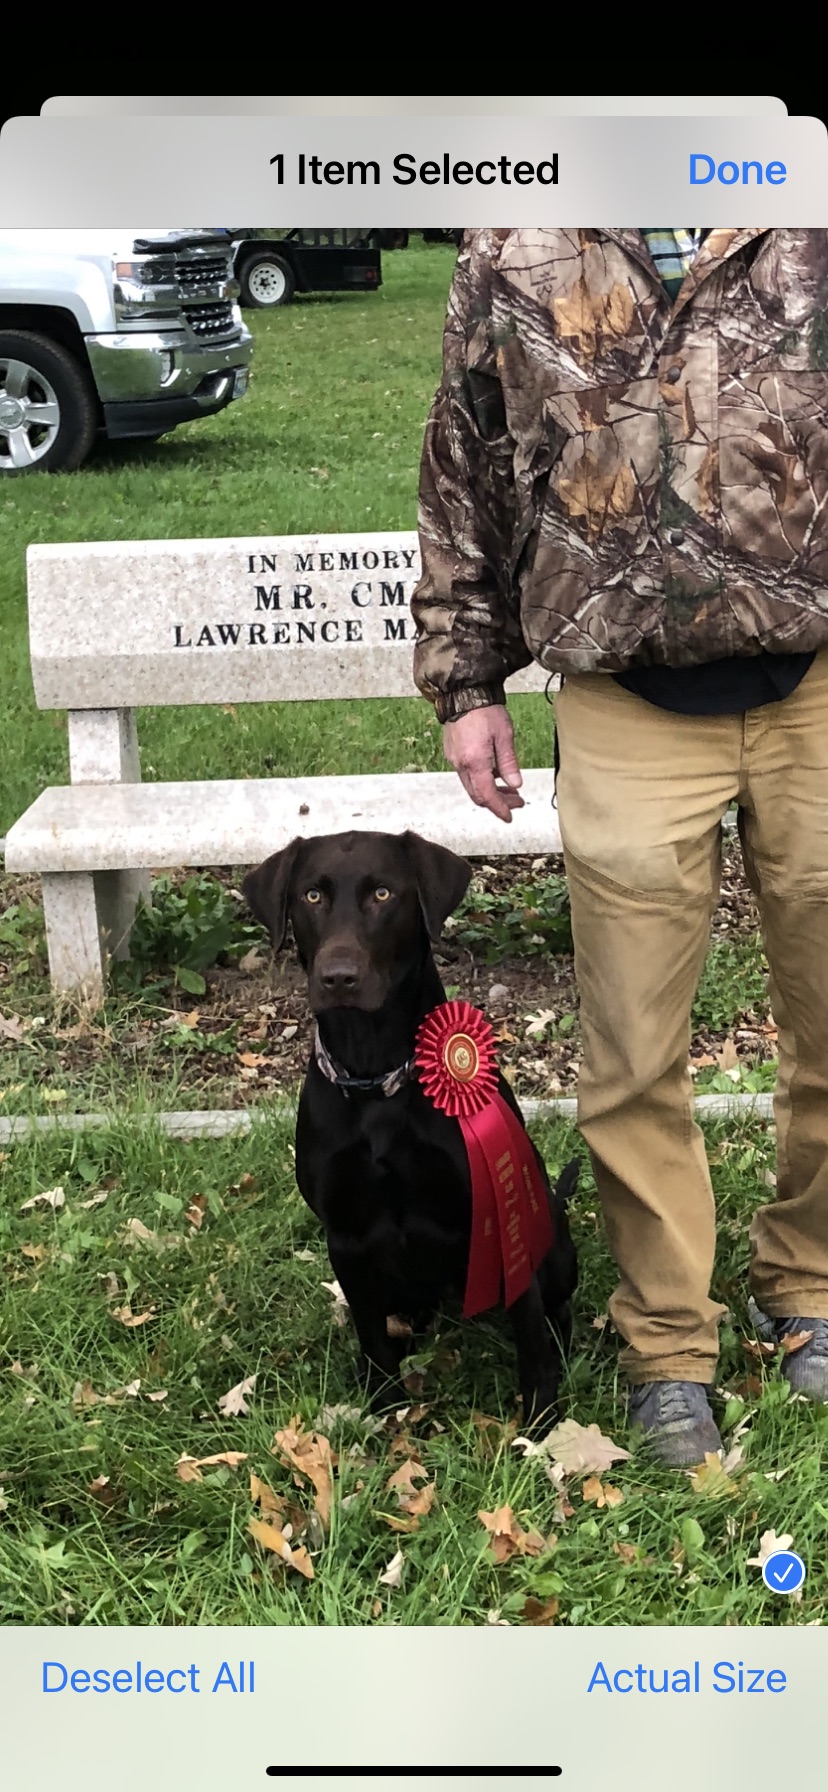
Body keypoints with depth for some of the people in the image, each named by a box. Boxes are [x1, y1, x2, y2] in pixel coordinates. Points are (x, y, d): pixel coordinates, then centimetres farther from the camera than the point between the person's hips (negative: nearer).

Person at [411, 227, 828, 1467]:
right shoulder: (513, 244, 5)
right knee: (633, 1059, 5)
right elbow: (462, 474, 11)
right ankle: (666, 1349, 23)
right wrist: (463, 683, 9)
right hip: (627, 716, 0)